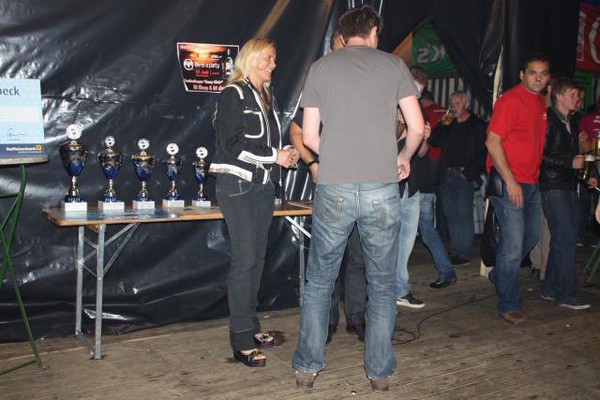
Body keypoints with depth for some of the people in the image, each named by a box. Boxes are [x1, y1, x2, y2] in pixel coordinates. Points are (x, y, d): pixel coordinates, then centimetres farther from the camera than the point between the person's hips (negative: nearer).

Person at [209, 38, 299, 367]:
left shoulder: (268, 98, 18)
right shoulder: (233, 95, -6)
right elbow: (233, 144, -15)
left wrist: (286, 156, 5)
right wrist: (274, 156, -14)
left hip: (264, 185, 8)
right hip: (237, 185, -8)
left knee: (257, 257, 9)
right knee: (245, 258, -10)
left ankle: (251, 325, 20)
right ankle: (242, 340, -4)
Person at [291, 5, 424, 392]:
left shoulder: (321, 67, 7)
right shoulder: (394, 65, 6)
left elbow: (310, 136, 8)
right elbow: (417, 127, 4)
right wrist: (405, 157, 23)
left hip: (334, 190, 0)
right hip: (382, 190, 0)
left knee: (319, 281, 14)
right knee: (382, 285, 13)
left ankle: (308, 367, 18)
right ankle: (380, 371, 21)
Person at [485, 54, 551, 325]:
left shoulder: (542, 103, 14)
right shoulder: (511, 100, -12)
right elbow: (492, 142, -17)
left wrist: (533, 177, 13)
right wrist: (510, 181, -20)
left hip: (531, 183, 9)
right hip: (508, 182, -9)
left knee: (532, 236, 19)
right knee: (513, 244, -6)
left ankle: (499, 275, 40)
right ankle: (509, 305, 6)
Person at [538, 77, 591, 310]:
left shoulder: (571, 124, 19)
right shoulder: (548, 121, -8)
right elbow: (540, 156, -15)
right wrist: (570, 162, -13)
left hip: (569, 188, 9)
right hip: (553, 188, -9)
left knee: (562, 242, 10)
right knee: (566, 242, -9)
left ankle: (550, 289, 19)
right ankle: (566, 295, -3)